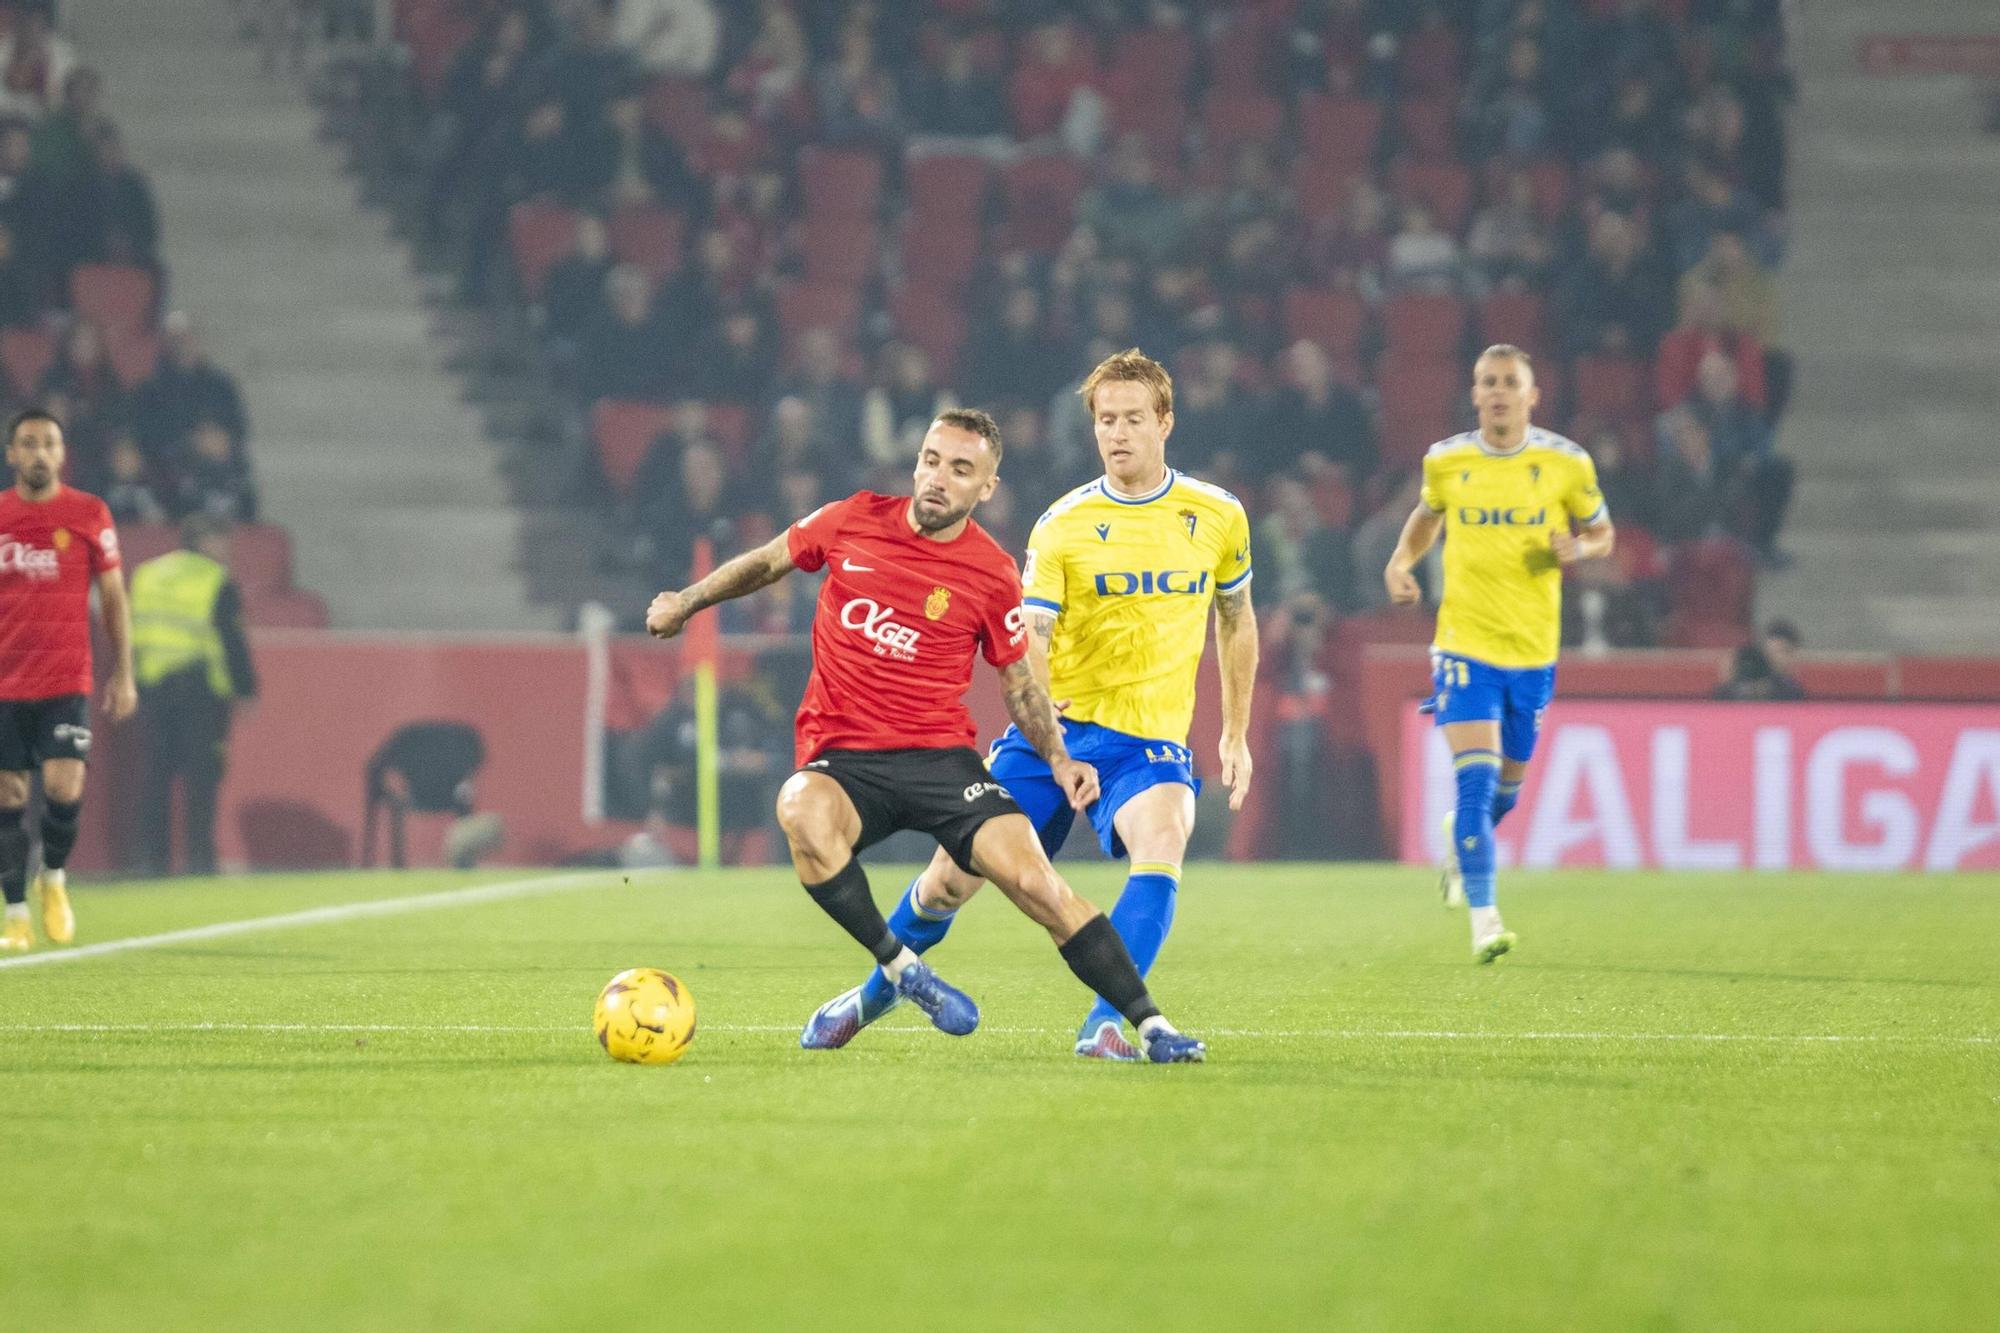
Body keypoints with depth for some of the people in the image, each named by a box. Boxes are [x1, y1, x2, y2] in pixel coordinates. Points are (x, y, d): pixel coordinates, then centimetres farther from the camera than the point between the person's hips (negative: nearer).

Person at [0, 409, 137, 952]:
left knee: (63, 787, -14)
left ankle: (53, 877, 15)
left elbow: (113, 598, 7)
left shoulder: (89, 514, 1)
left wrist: (123, 675, 3)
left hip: (66, 682, -1)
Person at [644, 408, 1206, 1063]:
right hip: (841, 757, 0)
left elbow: (1020, 683, 12)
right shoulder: (853, 520, 2)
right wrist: (688, 600, 19)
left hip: (940, 756, 0)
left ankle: (1150, 1025, -7)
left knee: (1034, 879, -18)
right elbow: (768, 562, 21)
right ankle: (901, 968, -21)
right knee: (802, 811, -37)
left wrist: (1057, 757, -1)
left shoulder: (992, 575, -1)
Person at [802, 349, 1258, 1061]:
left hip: (1152, 739, 0)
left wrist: (1236, 734, 17)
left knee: (1161, 844, -32)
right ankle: (874, 993, 28)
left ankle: (1105, 1025, -31)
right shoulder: (1061, 526, -3)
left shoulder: (1219, 516, 3)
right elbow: (1027, 645, -9)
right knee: (953, 878, 0)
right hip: (1055, 726, 0)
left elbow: (1236, 620, 18)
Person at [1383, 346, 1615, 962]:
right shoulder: (1445, 461, 0)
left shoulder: (1565, 462, -3)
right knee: (1475, 777, -17)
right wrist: (1401, 562, 2)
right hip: (1466, 643, -2)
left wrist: (1578, 547, -14)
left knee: (1506, 788, 15)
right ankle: (1484, 919, -16)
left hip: (1533, 650, 2)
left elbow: (1603, 532, 9)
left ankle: (1458, 836, 50)